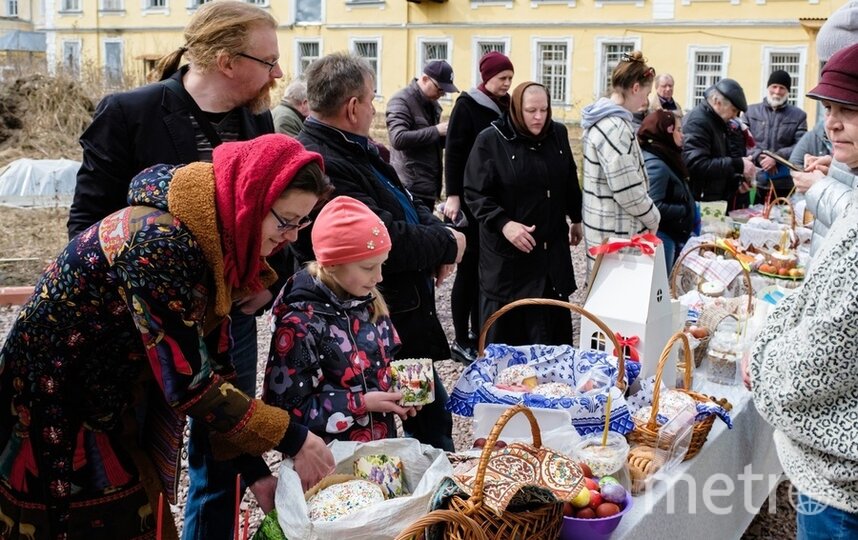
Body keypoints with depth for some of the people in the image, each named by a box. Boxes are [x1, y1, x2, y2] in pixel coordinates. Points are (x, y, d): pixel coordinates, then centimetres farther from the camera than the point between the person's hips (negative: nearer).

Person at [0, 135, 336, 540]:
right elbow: (191, 383, -29)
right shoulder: (160, 243, -29)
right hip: (53, 414, -8)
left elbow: (210, 365, 0)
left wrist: (254, 471, -4)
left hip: (114, 412, 8)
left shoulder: (213, 239, -2)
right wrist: (291, 439, -20)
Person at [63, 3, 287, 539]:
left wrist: (271, 280, -2)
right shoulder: (129, 113, -12)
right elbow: (88, 219, -8)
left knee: (222, 470, 16)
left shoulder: (258, 120, 3)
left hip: (233, 321, 5)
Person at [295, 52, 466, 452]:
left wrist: (437, 232, -8)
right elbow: (385, 241, -28)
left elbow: (407, 206, 14)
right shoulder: (323, 166, -25)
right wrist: (448, 243, -11)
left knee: (433, 416, 22)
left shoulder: (356, 150, 8)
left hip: (410, 318, 10)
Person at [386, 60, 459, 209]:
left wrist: (445, 136, 4)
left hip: (430, 185, 9)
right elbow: (398, 139, -25)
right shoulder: (401, 101, -12)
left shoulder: (432, 103, 15)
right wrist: (436, 131, -22)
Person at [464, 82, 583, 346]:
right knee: (504, 324, 2)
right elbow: (475, 193, -13)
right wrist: (503, 223, -24)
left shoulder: (558, 134, 5)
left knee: (553, 320, 11)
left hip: (552, 248, 5)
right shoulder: (490, 140, -11)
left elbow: (570, 181, 19)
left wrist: (576, 218, 24)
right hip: (506, 250, -5)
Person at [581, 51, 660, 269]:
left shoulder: (602, 119, 10)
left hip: (605, 226, 10)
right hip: (617, 232, -10)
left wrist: (647, 217, 16)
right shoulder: (615, 127, -21)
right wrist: (653, 218, -7)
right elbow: (628, 191, -22)